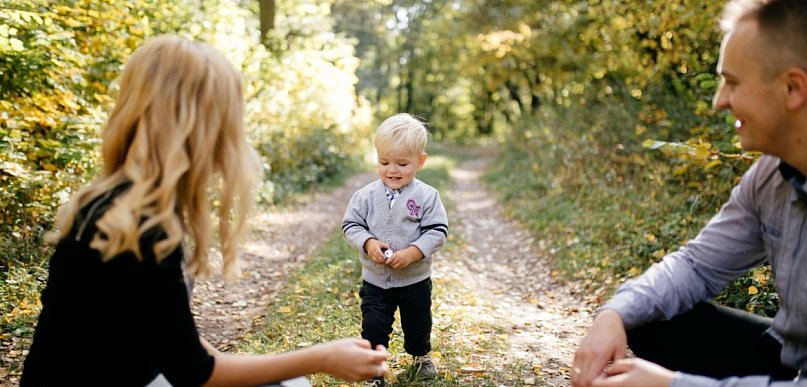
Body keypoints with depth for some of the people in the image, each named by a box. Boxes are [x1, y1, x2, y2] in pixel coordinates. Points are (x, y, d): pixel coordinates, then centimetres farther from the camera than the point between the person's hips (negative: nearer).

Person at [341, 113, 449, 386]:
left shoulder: (427, 196, -13)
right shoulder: (366, 195, -8)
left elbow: (437, 231, -14)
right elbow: (351, 225, -4)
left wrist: (412, 253, -26)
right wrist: (368, 243, -23)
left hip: (415, 279, 0)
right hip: (375, 280, 0)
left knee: (418, 323, 20)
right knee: (374, 326, 1)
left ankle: (421, 356, 49)